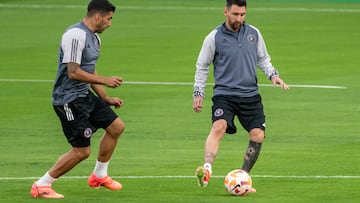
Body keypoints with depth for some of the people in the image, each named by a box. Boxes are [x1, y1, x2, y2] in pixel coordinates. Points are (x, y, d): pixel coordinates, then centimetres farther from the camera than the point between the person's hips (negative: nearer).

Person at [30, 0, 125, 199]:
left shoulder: (94, 38, 13)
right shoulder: (76, 35, -20)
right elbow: (73, 72, -25)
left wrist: (106, 99, 18)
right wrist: (105, 81, -19)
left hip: (85, 96, 10)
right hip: (69, 99, -10)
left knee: (116, 127, 12)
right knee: (81, 151, -9)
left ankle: (99, 175, 27)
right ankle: (41, 185, 2)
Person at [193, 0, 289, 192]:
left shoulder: (253, 33, 7)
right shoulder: (214, 37, -2)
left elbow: (263, 59, 21)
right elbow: (202, 66, 8)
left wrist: (273, 75, 4)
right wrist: (198, 93, 3)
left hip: (250, 95, 4)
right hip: (224, 94, -4)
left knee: (257, 136, -5)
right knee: (219, 126, -29)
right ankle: (206, 169, -45)